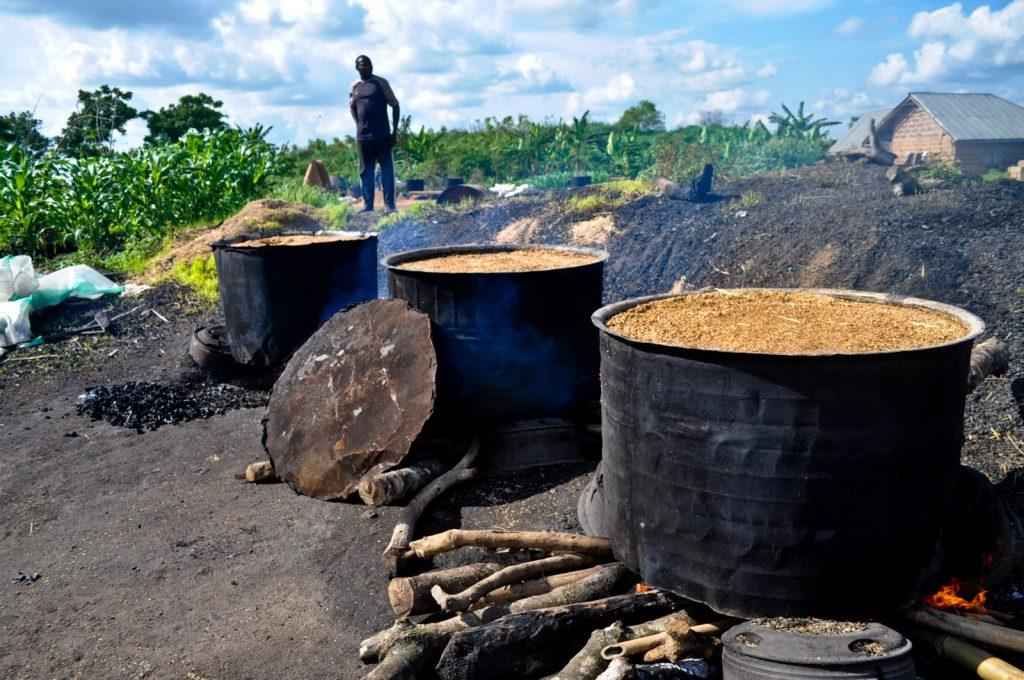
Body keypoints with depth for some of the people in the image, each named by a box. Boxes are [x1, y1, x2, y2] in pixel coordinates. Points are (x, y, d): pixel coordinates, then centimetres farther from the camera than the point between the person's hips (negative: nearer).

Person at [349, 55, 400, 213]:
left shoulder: (381, 83, 1)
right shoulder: (354, 87, 10)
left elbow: (395, 105, 3)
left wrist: (395, 131, -3)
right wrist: (359, 125, 9)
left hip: (383, 135, -3)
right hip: (363, 136, 3)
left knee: (387, 169, -3)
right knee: (365, 171, 6)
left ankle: (389, 204, -2)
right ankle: (367, 204, 13)